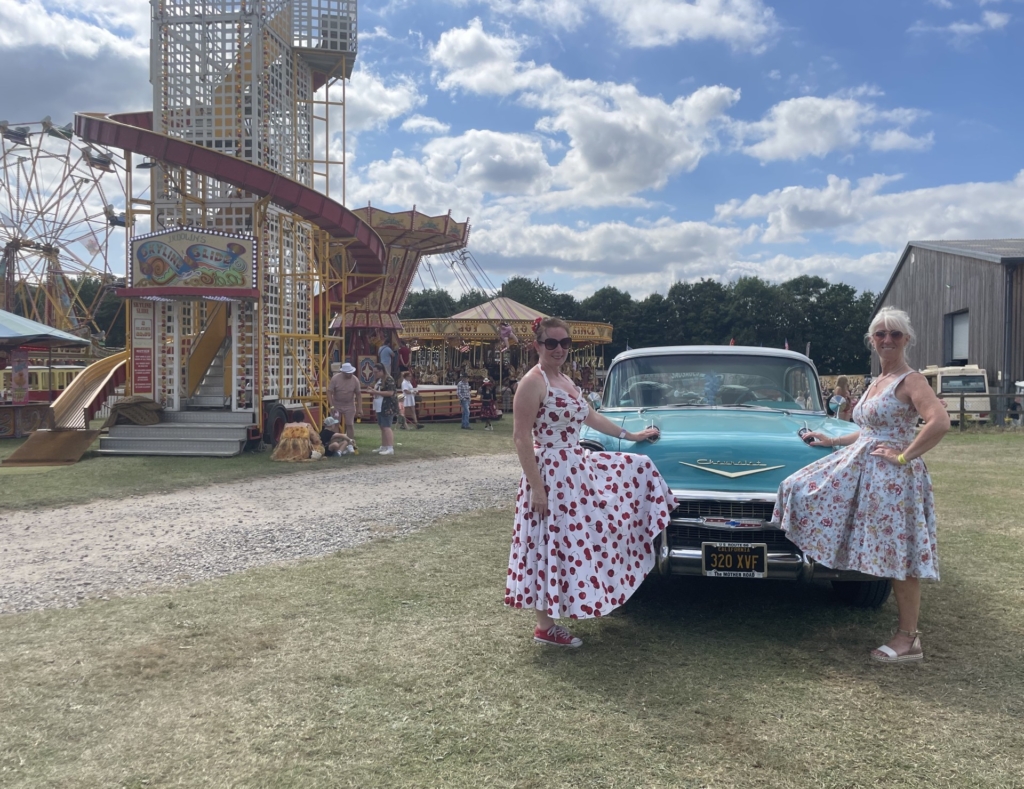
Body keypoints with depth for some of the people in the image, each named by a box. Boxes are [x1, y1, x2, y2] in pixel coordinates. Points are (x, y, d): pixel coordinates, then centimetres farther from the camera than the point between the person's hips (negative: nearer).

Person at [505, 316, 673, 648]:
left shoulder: (566, 381, 12)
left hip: (579, 466, 10)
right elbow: (521, 438, -19)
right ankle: (545, 627, 16)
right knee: (552, 544, -1)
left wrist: (632, 435, 29)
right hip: (551, 474, -10)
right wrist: (537, 489, -22)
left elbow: (590, 417, 24)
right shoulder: (532, 383, -16)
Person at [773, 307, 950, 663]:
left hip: (893, 476, -9)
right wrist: (831, 440, 26)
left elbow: (940, 422, -28)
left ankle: (909, 639, 8)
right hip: (862, 468, 9)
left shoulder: (910, 381, -12)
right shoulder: (877, 382, 15)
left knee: (899, 555, -3)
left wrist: (904, 456, -21)